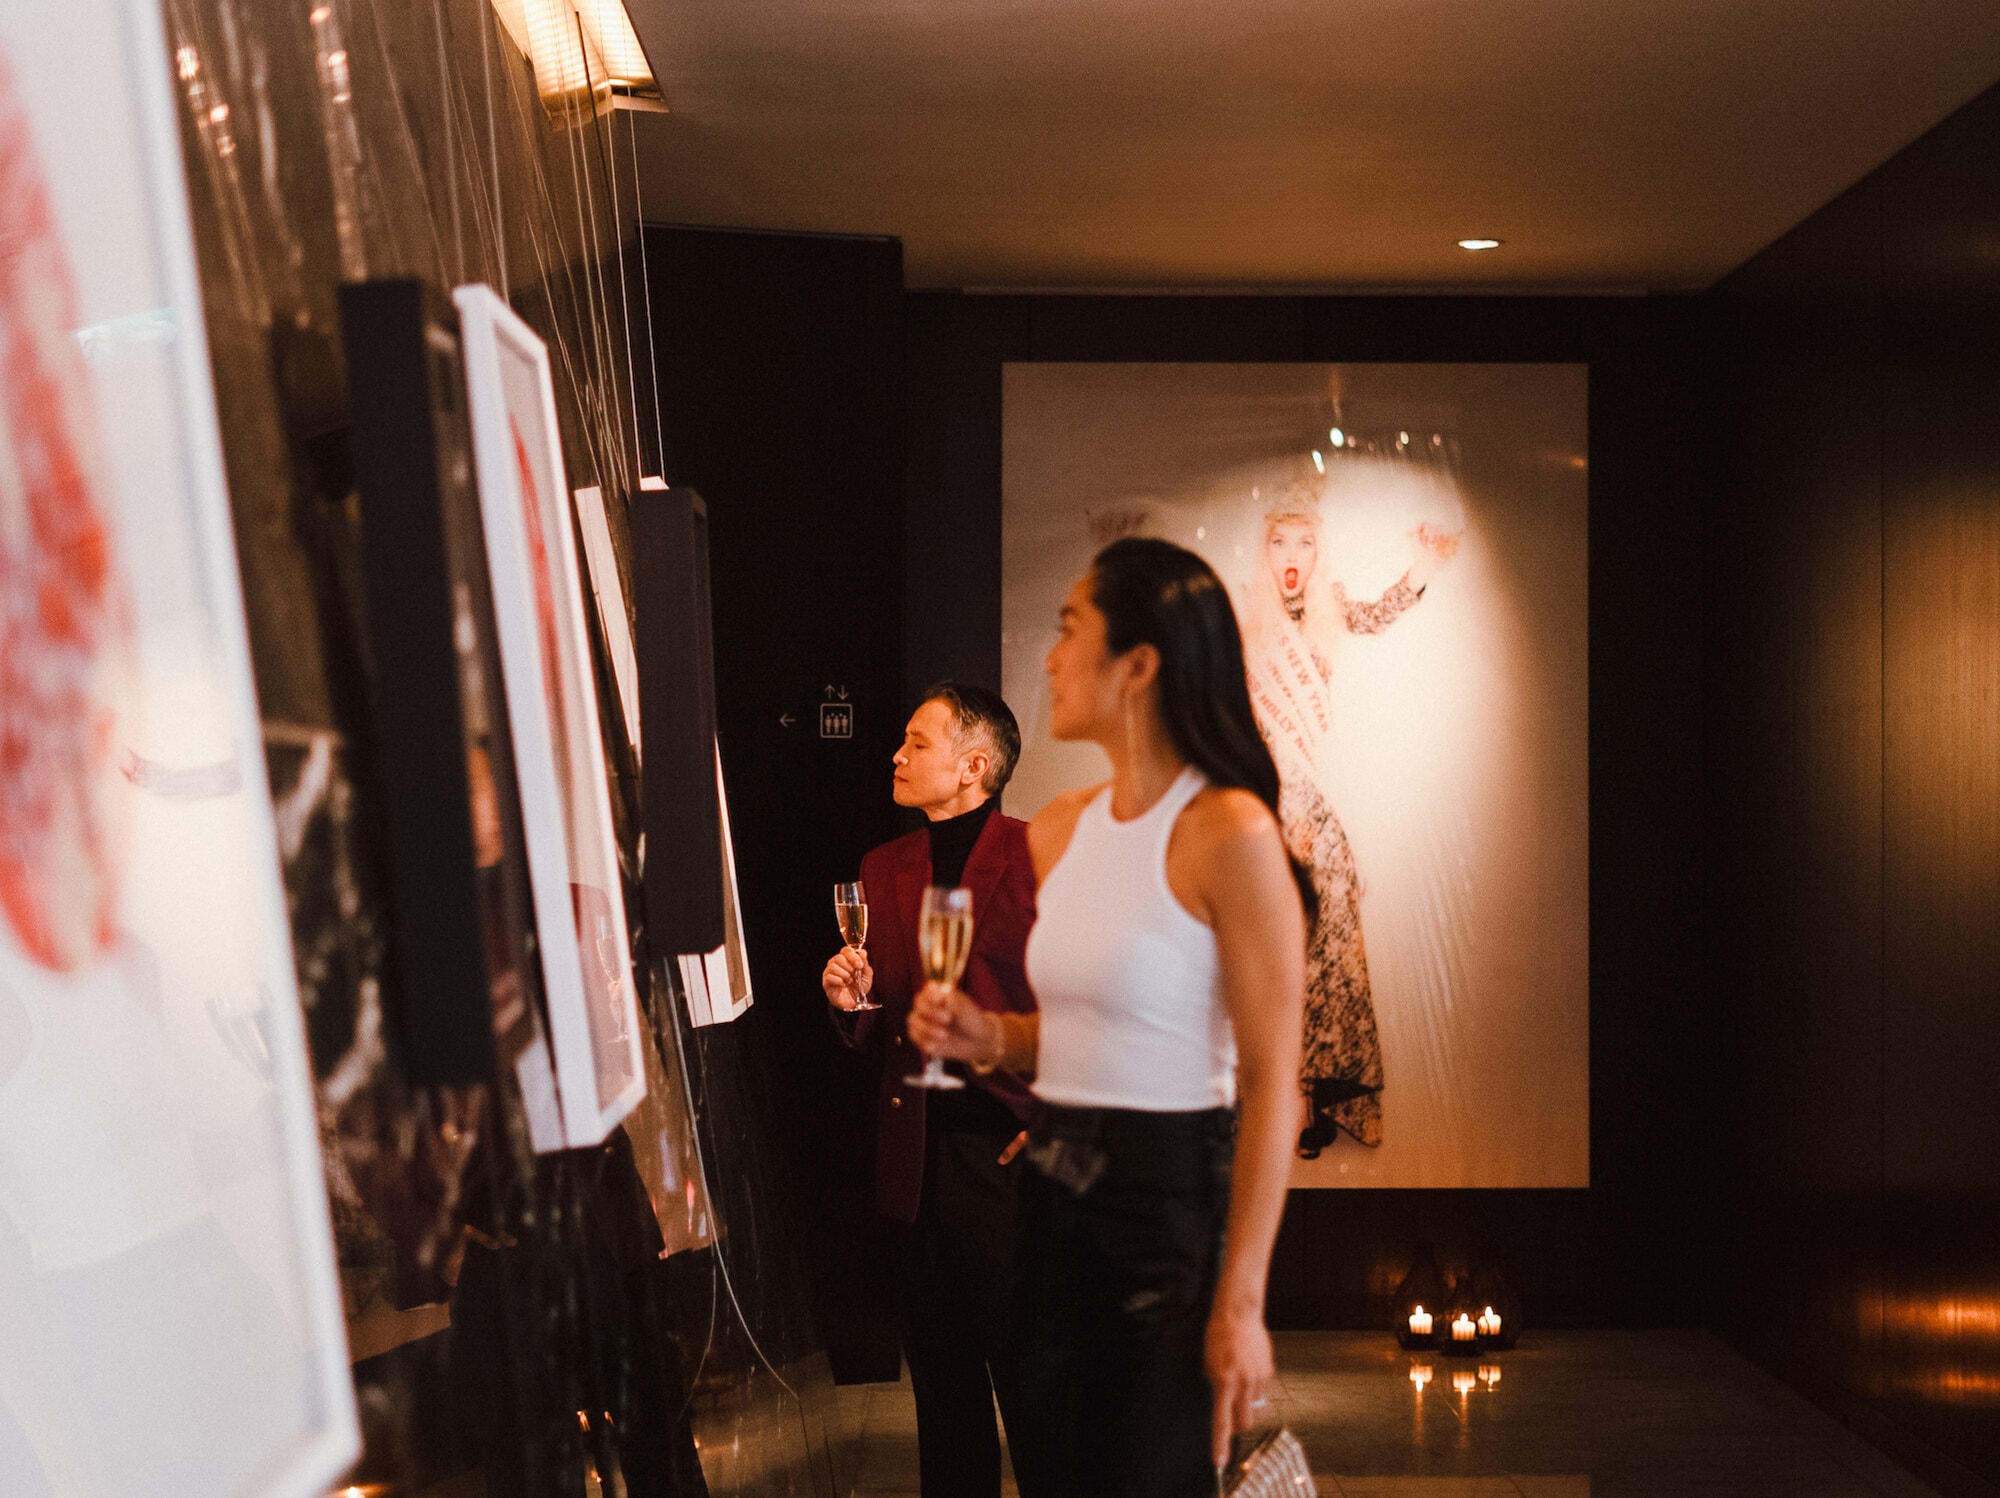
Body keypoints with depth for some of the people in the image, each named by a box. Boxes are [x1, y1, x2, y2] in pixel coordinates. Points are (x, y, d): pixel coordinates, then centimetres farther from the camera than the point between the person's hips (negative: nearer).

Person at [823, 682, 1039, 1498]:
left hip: (1010, 1151, -6)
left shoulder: (1043, 857, -6)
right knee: (941, 1379, 15)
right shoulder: (883, 868, 12)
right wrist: (851, 1000, -4)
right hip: (914, 1156, 6)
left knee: (1028, 1369, 2)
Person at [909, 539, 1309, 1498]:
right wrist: (990, 1040, 0)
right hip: (1054, 1195, 7)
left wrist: (1242, 1301, -18)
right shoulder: (1060, 829, 7)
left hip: (1175, 1202, -7)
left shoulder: (1229, 832, -15)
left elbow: (1272, 1078, -16)